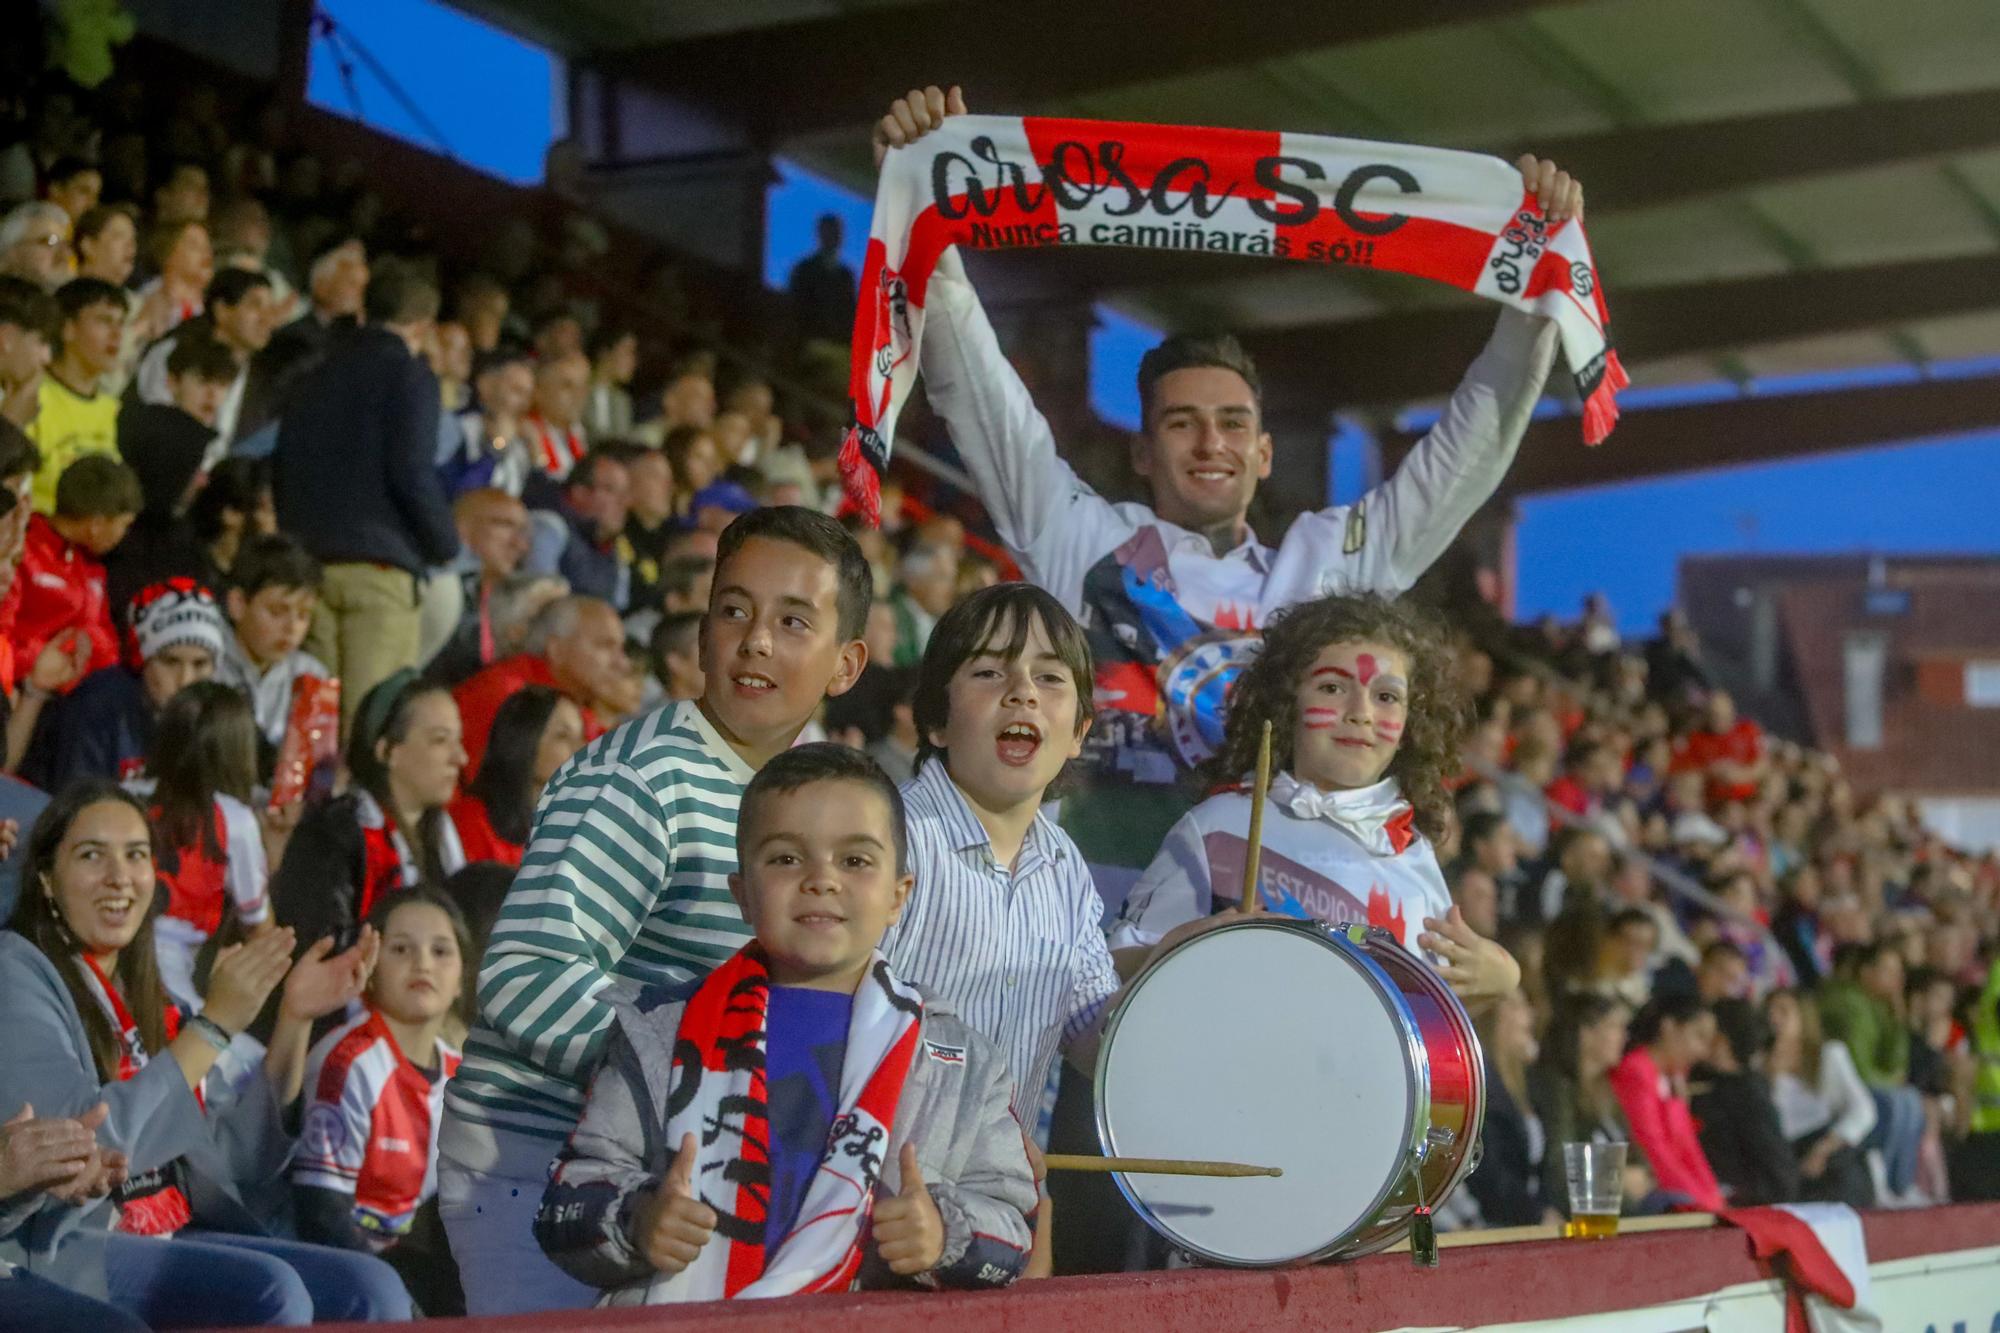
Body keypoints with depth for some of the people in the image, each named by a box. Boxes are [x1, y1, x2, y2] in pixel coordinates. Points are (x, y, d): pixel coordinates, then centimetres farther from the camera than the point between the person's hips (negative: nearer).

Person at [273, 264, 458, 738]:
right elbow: (411, 472, -10)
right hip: (380, 564, -6)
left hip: (308, 559, 6)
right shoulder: (408, 374, -2)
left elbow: (280, 472, 18)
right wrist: (446, 544, 3)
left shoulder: (316, 378, 20)